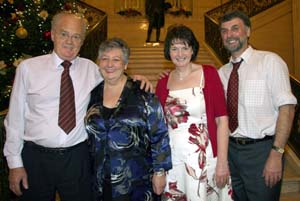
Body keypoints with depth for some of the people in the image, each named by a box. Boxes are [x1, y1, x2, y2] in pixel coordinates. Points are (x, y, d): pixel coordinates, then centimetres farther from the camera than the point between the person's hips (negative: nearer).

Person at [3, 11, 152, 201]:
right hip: (36, 157, -1)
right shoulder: (28, 67, -2)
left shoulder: (91, 68, 3)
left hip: (77, 158, 2)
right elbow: (15, 117, 0)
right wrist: (15, 163, -1)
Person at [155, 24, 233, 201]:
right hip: (173, 160, 3)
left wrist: (222, 163, -12)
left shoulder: (209, 73, -4)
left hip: (205, 158, -2)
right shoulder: (163, 83, 5)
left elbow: (222, 119, -7)